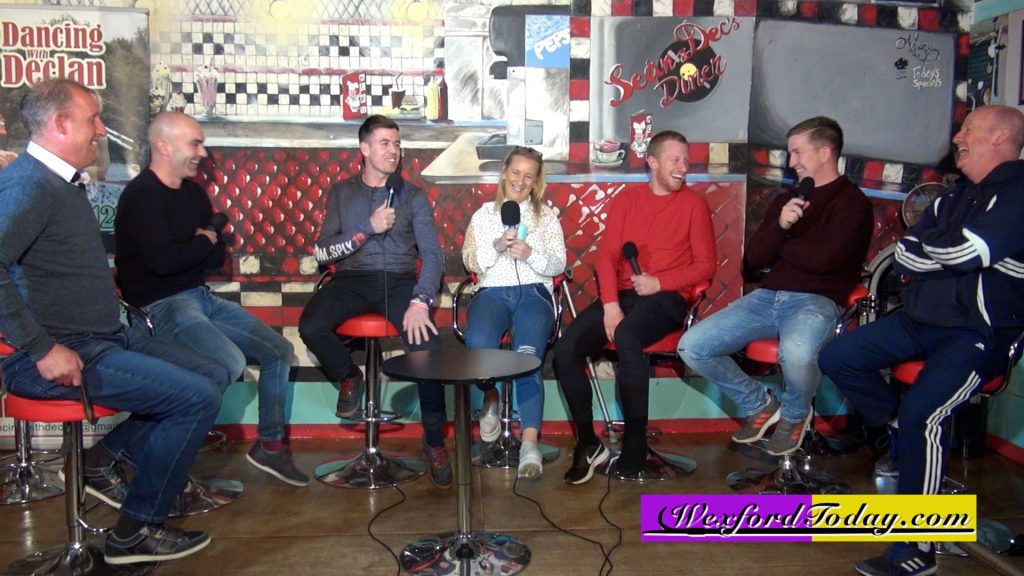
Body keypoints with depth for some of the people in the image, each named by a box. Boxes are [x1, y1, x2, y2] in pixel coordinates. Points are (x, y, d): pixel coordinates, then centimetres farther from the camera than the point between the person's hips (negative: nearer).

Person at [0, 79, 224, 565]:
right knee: (197, 398, -18)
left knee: (210, 376, 7)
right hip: (59, 355, -10)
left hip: (103, 339, 10)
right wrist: (43, 350, -26)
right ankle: (136, 532, -3)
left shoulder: (60, 182, 16)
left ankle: (104, 459, 11)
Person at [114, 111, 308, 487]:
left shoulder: (193, 191, 13)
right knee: (230, 363, -30)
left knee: (279, 351, 3)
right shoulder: (141, 195, -12)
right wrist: (204, 243, -6)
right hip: (160, 306, -8)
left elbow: (217, 257, 14)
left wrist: (188, 252, -7)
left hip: (202, 297, 9)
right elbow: (163, 260, -24)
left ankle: (269, 445, 14)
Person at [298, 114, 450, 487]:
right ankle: (349, 377, 4)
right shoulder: (341, 193, 12)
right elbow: (323, 252, 4)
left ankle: (434, 441, -10)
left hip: (400, 281, -1)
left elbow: (432, 254, 0)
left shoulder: (413, 195, 10)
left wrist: (420, 301, -18)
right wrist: (367, 229, -11)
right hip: (352, 280, 1)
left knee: (427, 344, -29)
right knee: (311, 327, -30)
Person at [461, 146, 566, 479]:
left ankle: (530, 443, -31)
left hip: (534, 292, 0)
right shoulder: (483, 214, 18)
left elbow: (558, 265, 7)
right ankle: (490, 397, 0)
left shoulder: (547, 216, 17)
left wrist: (531, 254, -13)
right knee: (478, 343, -32)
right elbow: (471, 263, 8)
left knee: (528, 355, -29)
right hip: (492, 292, 1)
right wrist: (496, 246, -11)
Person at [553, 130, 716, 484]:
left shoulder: (694, 204, 6)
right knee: (565, 349, -20)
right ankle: (588, 444, -5)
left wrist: (660, 282, -15)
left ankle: (635, 444, -21)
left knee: (627, 337, -37)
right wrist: (610, 305, -12)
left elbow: (706, 265, 1)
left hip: (666, 298, -3)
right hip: (621, 294, 4)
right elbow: (606, 256, 4)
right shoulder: (626, 199, 13)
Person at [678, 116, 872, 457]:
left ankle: (795, 414, -3)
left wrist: (780, 248, 3)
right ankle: (758, 404, 12)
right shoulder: (785, 200, 20)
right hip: (768, 297, 6)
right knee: (692, 347, -12)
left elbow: (823, 258, -14)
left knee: (796, 353, -41)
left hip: (817, 301, -6)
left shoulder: (852, 201, 2)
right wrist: (780, 227, -7)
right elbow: (753, 259, 11)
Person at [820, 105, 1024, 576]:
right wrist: (953, 252, -9)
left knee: (920, 414, -26)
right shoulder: (956, 196, 15)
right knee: (836, 357, -3)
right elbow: (905, 257, 9)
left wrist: (927, 246, -2)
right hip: (919, 321, 8)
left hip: (978, 334, -8)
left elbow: (969, 250, -22)